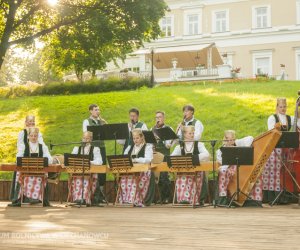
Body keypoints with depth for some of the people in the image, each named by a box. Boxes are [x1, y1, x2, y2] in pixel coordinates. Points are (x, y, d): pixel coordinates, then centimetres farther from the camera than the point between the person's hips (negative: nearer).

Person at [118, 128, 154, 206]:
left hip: (144, 171, -4)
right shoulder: (129, 148, 24)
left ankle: (136, 201, -35)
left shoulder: (148, 147, 7)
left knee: (134, 179, -37)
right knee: (124, 178, -31)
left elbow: (148, 159, -10)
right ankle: (126, 200, -32)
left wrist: (136, 160, -24)